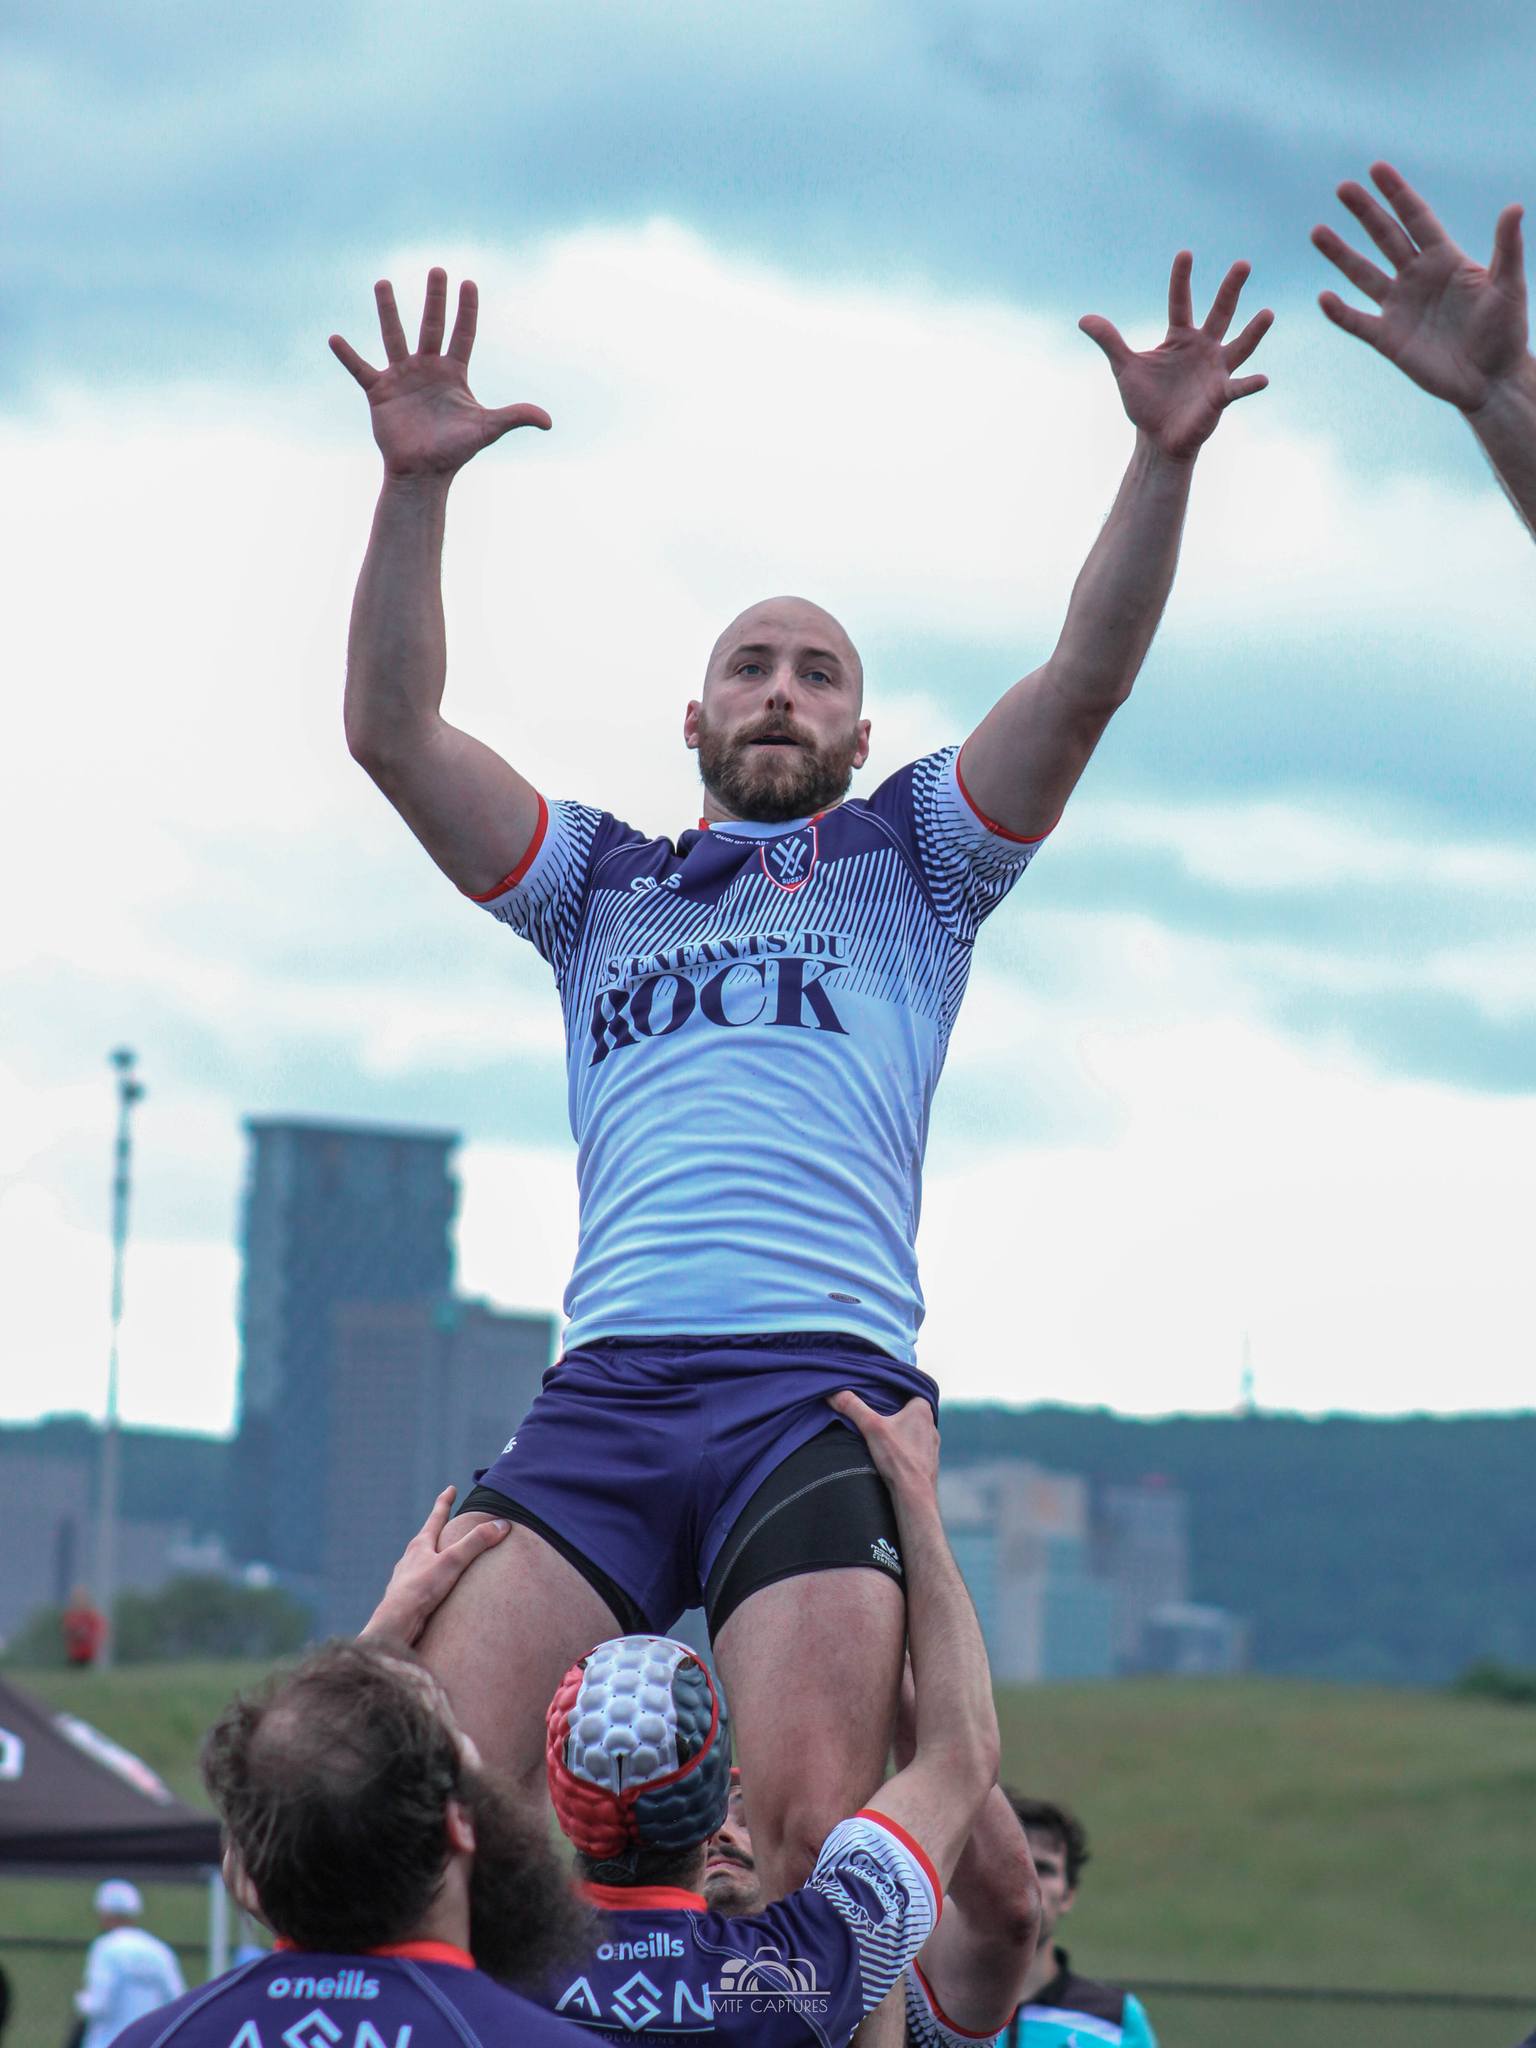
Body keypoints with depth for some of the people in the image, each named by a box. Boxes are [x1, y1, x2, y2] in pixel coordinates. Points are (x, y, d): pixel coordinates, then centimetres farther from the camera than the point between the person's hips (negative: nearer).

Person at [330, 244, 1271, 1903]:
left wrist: (1165, 462, -4)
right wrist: (415, 486, 3)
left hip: (821, 1389, -2)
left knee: (811, 1845, -20)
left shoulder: (908, 857, 24)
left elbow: (1083, 687, 9)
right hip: (604, 1392, 2)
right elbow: (392, 731, 15)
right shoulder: (598, 879, 28)